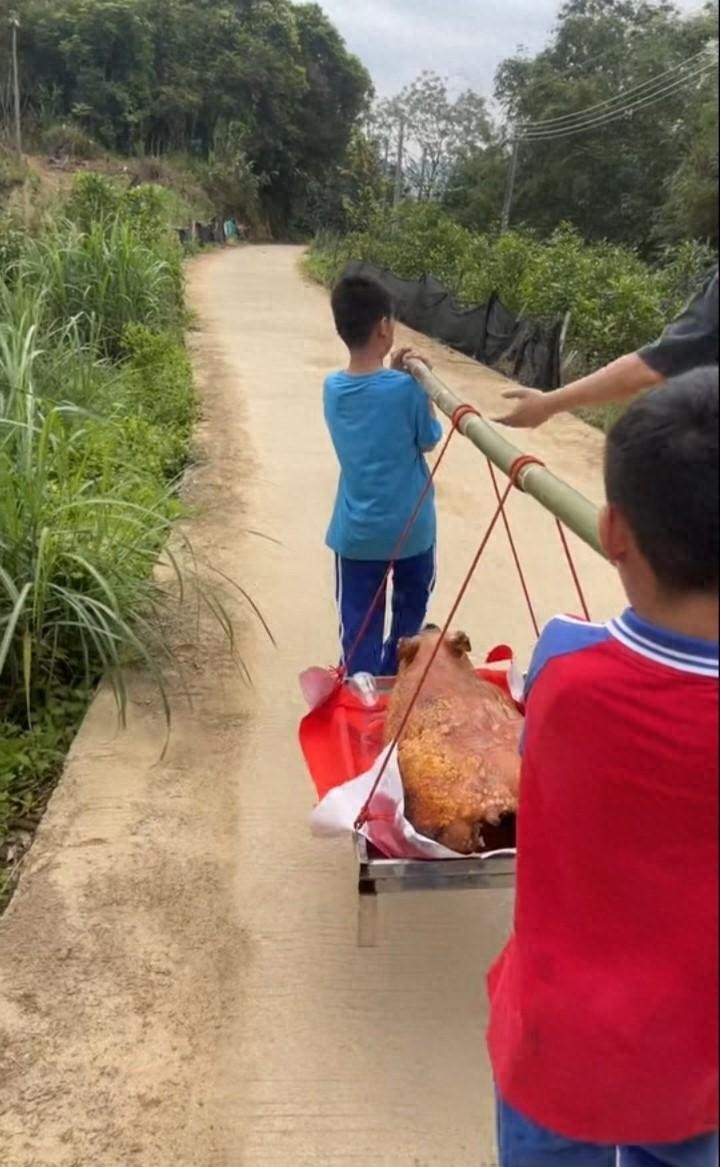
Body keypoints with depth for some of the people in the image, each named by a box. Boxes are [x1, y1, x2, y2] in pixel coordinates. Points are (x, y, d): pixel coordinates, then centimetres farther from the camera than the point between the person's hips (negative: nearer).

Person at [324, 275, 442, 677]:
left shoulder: (333, 387, -4)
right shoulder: (405, 388, -18)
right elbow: (429, 441, -3)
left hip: (356, 531, 2)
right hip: (410, 526, -2)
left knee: (360, 624, 8)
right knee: (410, 611, 23)